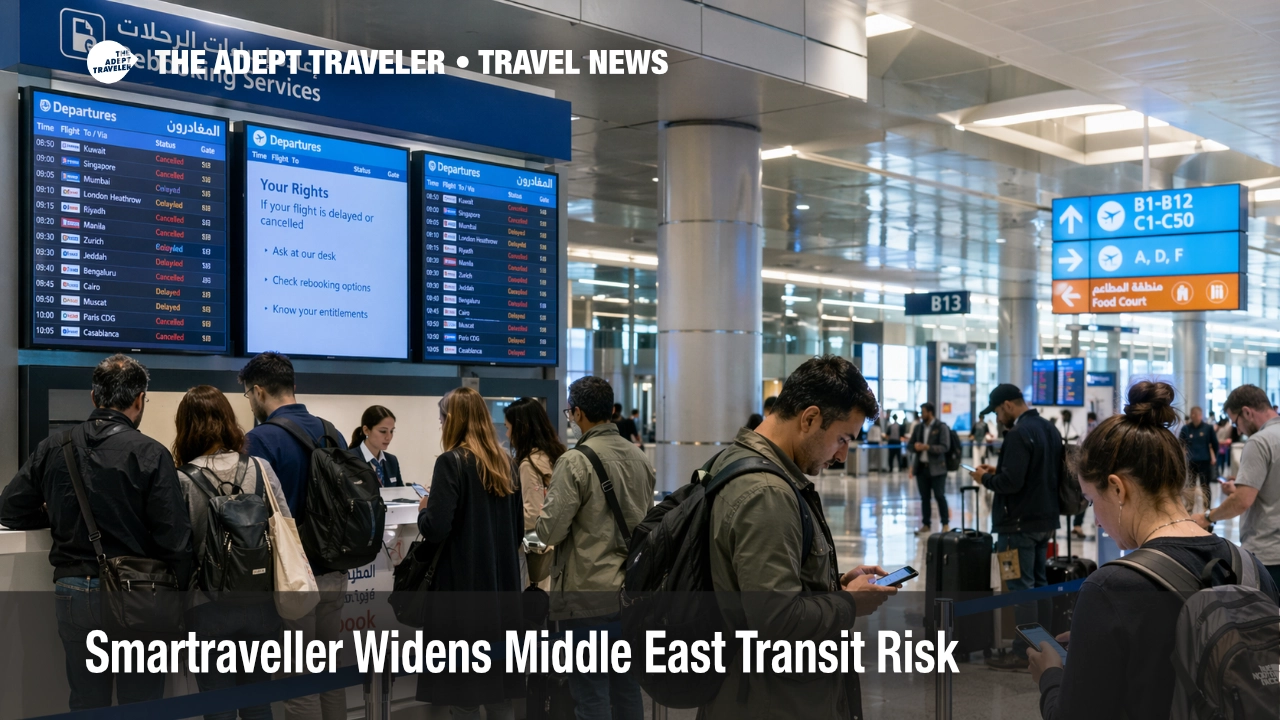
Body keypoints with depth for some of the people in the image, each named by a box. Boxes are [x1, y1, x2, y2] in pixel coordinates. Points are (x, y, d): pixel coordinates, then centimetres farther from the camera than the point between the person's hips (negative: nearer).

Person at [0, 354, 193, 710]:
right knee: (141, 706, 7)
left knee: (87, 703, 15)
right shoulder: (150, 454, -13)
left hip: (73, 592, 4)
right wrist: (185, 590, -2)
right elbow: (174, 538, -15)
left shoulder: (53, 448, 0)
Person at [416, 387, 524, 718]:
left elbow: (437, 530, -18)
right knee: (499, 687, 13)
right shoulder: (506, 463, 9)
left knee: (462, 689, 2)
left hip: (463, 583, -7)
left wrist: (424, 510, 2)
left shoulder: (451, 462, -12)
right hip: (502, 581, 7)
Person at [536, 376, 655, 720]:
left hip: (590, 595, -6)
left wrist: (550, 501, 5)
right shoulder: (640, 458, 6)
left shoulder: (575, 461, -15)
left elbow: (550, 531, -14)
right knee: (627, 686, 16)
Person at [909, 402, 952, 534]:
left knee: (940, 496, -2)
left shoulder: (941, 427, -5)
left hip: (936, 468, -5)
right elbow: (910, 444, 15)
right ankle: (925, 524, 13)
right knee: (924, 497, 8)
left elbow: (945, 447, -12)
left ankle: (945, 524, 8)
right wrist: (915, 447, -9)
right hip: (921, 467, 5)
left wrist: (927, 447, -23)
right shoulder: (918, 427, 12)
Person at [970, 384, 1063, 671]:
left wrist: (985, 479, -6)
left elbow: (1011, 482, -25)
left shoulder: (1019, 434, -18)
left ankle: (1023, 653, -1)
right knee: (1039, 583, 16)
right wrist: (998, 471, 15)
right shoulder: (1049, 428, 12)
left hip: (1020, 523, -10)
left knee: (1021, 587, -4)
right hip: (1045, 520, 10)